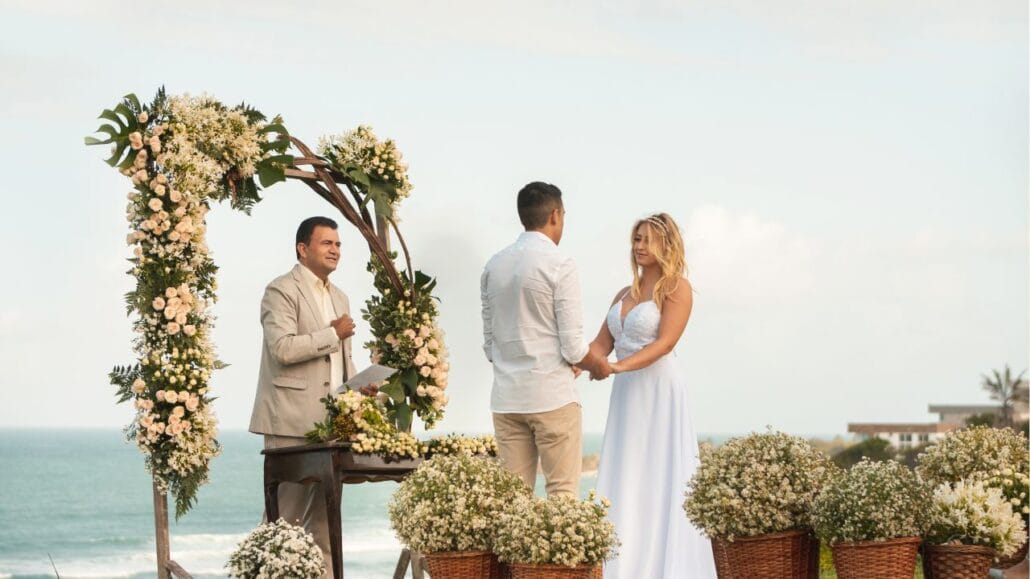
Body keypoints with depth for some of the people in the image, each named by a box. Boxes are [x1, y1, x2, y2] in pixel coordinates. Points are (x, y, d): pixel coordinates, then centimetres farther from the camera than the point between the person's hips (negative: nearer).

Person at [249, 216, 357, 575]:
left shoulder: (339, 298, 20)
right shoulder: (282, 290, -6)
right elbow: (282, 348, -19)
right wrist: (333, 334, -11)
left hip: (331, 422, 8)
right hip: (293, 422, -8)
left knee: (325, 513, 7)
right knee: (287, 511, -7)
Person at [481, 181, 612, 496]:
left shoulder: (493, 266, 9)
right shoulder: (559, 265, -9)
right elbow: (573, 347, -11)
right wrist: (598, 365, 10)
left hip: (506, 399, 6)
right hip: (552, 397, -5)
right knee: (562, 493, 0)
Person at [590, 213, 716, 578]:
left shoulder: (677, 288, -3)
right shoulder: (624, 295, 17)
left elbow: (665, 342, -14)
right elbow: (601, 344, 11)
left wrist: (619, 367, -25)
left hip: (660, 392, -7)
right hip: (626, 395, 7)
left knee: (660, 477, -7)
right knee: (625, 481, 3)